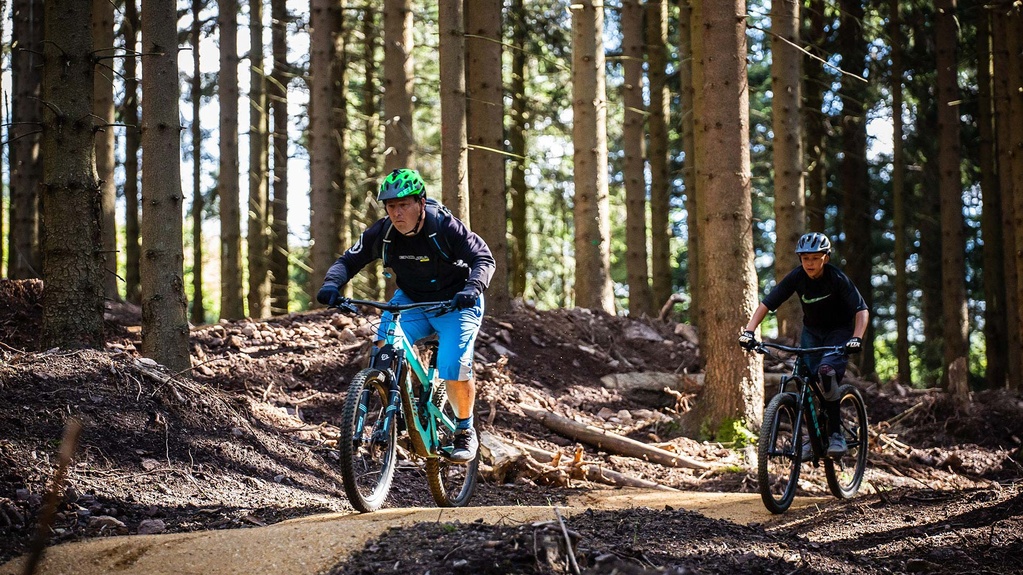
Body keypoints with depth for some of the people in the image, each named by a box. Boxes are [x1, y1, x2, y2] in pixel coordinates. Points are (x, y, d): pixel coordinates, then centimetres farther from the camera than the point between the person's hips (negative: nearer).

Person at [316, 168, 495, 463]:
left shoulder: (445, 226, -25)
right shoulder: (382, 233, -14)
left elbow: (484, 259, -25)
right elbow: (349, 261, -9)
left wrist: (472, 289, -45)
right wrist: (332, 284, -30)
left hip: (454, 305, -4)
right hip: (410, 300, 4)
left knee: (454, 369, -21)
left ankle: (465, 431, 3)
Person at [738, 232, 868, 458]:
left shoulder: (837, 278, -24)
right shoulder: (796, 277, -16)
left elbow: (861, 310, -27)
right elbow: (766, 304, -16)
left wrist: (856, 338, -43)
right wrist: (749, 330, -30)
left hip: (839, 332, -4)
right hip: (812, 331, 4)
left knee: (827, 371, -29)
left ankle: (836, 435, -19)